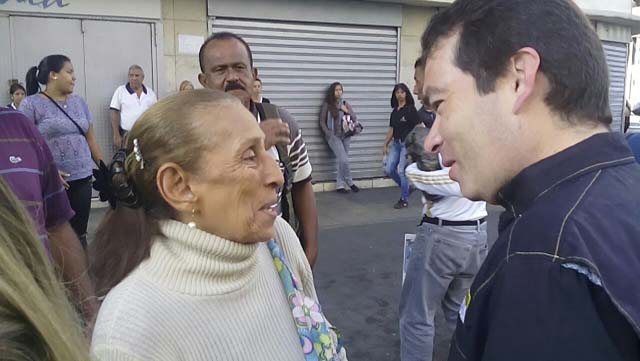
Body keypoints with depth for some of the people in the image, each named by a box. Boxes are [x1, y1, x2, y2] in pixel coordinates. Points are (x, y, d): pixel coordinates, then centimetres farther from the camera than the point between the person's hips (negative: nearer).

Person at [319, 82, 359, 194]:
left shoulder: (345, 104, 9)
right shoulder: (327, 105, -2)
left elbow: (355, 117, 7)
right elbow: (322, 122, -1)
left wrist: (347, 111, -11)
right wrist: (329, 134, -10)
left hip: (346, 135, 4)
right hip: (334, 136, -4)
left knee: (341, 161, 8)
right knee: (344, 160, -13)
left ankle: (340, 185, 18)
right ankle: (350, 183, 5)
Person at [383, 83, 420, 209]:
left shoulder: (410, 109, -8)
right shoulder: (395, 110, 12)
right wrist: (385, 144, 16)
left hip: (407, 144, -7)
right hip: (396, 143, 7)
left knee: (402, 171, -5)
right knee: (389, 170, 3)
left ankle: (404, 200, 10)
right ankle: (407, 187, 25)